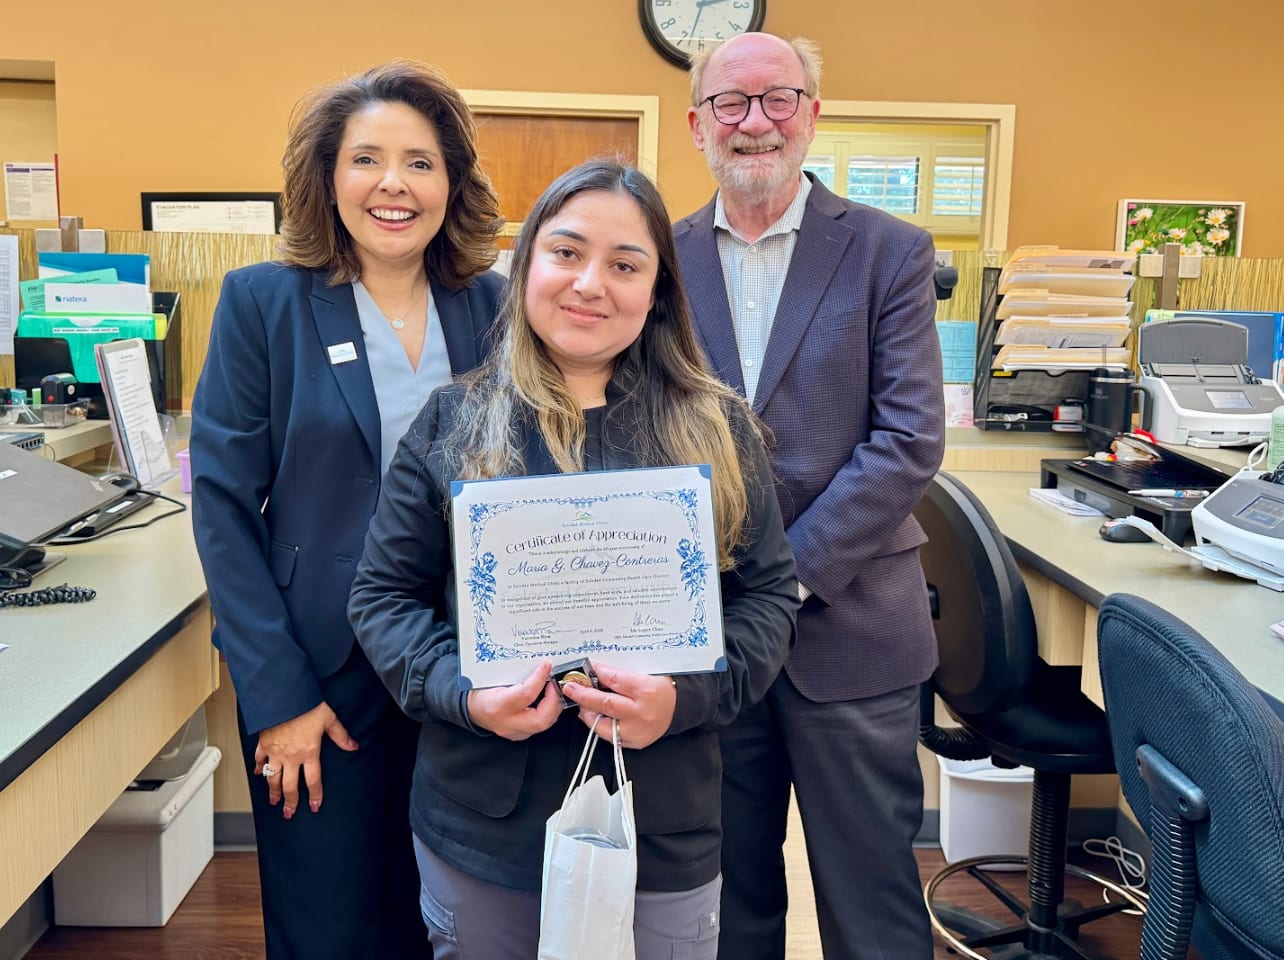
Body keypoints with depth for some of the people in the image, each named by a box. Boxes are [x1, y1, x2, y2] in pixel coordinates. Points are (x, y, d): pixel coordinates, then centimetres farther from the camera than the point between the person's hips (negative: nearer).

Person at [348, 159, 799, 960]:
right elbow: (384, 594, 1)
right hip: (483, 825, 1)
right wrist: (458, 691, -17)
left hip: (663, 827, 0)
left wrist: (688, 696, -18)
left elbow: (770, 596, 0)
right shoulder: (453, 423, 0)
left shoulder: (716, 429, -1)